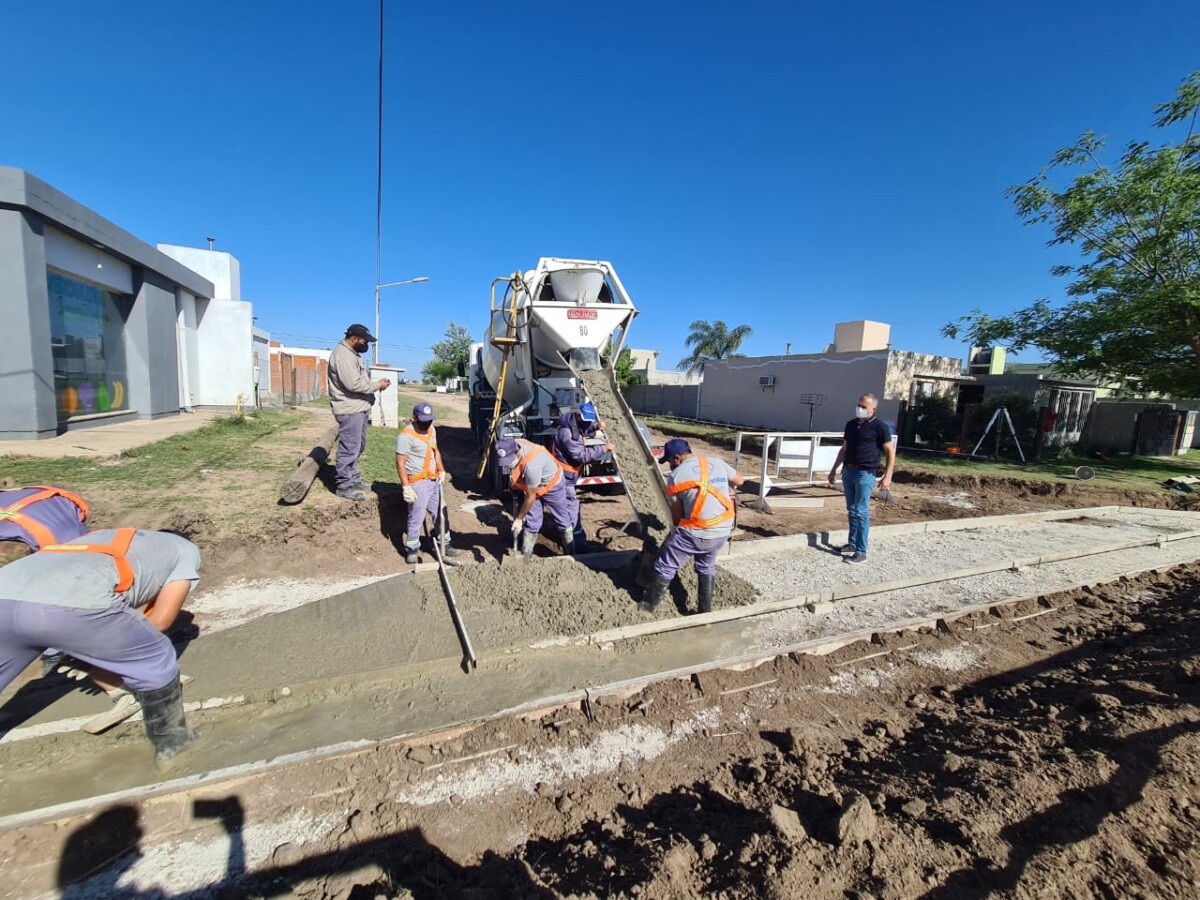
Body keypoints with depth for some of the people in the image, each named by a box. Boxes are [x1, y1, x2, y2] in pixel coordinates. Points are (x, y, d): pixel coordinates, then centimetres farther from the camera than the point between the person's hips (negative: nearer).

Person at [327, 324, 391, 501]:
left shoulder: (351, 353, 17)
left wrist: (375, 384, 6)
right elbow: (354, 384, -24)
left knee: (358, 447, 18)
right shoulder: (343, 355, -17)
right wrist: (377, 385, -13)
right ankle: (344, 486, 2)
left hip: (359, 408, 11)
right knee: (349, 449, -6)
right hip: (350, 410, -11)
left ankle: (353, 479, 30)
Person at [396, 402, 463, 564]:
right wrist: (406, 486, -20)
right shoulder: (406, 435, -16)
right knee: (416, 518, -2)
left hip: (434, 480, 8)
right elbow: (400, 463, -17)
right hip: (418, 482, -8)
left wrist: (441, 471, 8)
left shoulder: (431, 429, 9)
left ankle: (444, 544, 26)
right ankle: (411, 549, 14)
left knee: (440, 514, 14)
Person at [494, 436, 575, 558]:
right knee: (531, 521, 4)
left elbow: (530, 497, -29)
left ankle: (571, 555, 24)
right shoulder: (512, 446, -23)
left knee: (562, 520, 9)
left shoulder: (531, 464, -43)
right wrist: (516, 486, 12)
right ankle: (525, 557, 15)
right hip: (531, 485, 6)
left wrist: (519, 518, -19)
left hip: (552, 484, -6)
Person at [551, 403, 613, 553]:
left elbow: (584, 430, 24)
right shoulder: (567, 433, -30)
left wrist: (596, 426, 2)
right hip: (563, 473, -10)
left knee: (565, 505, 23)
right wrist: (603, 448, -25)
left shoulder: (577, 425, 0)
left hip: (567, 472, 10)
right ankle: (579, 543, -7)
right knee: (572, 506, -9)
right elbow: (582, 455, -30)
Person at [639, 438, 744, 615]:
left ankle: (650, 604, 28)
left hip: (695, 532, -5)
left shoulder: (676, 475, -6)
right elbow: (739, 480, 20)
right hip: (723, 531, 6)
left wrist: (677, 530, 18)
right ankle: (705, 610, 34)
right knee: (706, 568, 27)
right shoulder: (717, 462, 5)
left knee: (665, 567, 13)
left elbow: (676, 513, 0)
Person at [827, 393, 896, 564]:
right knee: (851, 510, 13)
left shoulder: (880, 426, -7)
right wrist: (834, 469, 19)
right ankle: (852, 544, 24)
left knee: (861, 512, -6)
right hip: (848, 471, 7)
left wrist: (887, 476, -13)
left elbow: (890, 452, -6)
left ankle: (861, 552, 1)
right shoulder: (851, 424, 11)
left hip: (865, 474, -6)